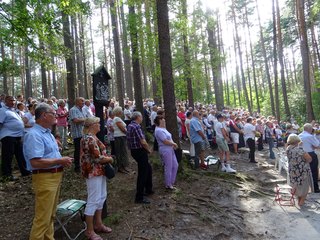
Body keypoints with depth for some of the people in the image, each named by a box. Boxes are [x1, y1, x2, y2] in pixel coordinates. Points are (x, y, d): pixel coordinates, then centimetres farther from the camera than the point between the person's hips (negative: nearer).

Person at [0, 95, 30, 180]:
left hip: (17, 136, 9)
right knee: (8, 156, -1)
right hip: (8, 136, -9)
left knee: (20, 155, 14)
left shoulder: (13, 110, 20)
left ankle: (24, 171, 24)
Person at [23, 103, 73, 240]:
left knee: (50, 215, 21)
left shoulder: (47, 133, 14)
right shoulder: (34, 135, -19)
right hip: (44, 178, -10)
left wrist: (63, 161, 5)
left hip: (55, 176, 10)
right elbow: (36, 162, -28)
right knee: (43, 217, -1)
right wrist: (60, 161, -20)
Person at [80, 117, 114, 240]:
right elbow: (98, 158, -24)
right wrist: (110, 159, -7)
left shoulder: (90, 137, 12)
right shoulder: (90, 139, -20)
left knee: (101, 197, 18)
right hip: (93, 172, -11)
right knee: (93, 200, 0)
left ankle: (98, 224, 32)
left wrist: (107, 157, 4)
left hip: (99, 171, 11)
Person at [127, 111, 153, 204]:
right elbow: (143, 142, -24)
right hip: (140, 151, -10)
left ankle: (148, 190, 35)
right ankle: (139, 197, 6)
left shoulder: (130, 125, 10)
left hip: (134, 150, 10)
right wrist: (149, 150, -5)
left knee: (148, 169, 23)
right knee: (142, 174, -2)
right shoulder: (136, 127, -20)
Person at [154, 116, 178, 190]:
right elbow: (165, 141, -23)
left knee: (175, 165, 16)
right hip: (165, 150, -10)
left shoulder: (163, 129, 13)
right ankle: (168, 185, 16)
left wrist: (173, 144, 3)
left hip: (170, 149, 10)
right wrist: (174, 144, -9)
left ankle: (172, 181, 31)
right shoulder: (159, 130, -19)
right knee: (168, 168, 1)